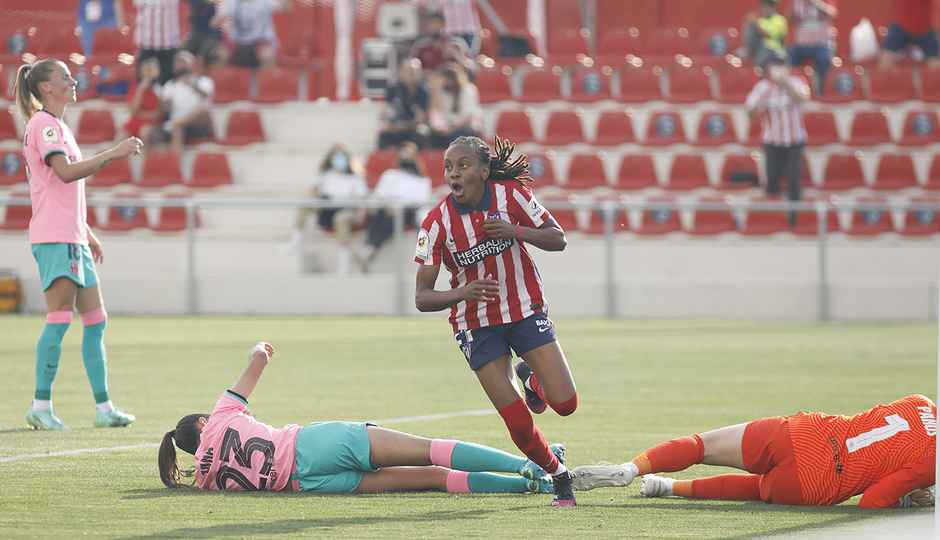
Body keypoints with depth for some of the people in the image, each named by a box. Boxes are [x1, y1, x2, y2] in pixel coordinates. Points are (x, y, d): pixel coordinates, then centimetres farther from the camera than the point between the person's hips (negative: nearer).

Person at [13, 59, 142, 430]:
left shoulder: (59, 127, 22)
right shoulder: (43, 124, -8)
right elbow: (66, 172, -22)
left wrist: (87, 233, 25)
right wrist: (114, 153, -19)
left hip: (74, 239, 10)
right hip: (54, 237, -10)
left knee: (96, 320, 8)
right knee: (60, 318, -12)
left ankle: (103, 407, 10)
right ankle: (41, 406, -11)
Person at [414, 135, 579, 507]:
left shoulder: (511, 194, -11)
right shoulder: (436, 223, -15)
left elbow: (558, 240, -6)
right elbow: (422, 298, -15)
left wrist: (516, 231, -25)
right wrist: (463, 292, -35)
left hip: (526, 310, 1)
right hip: (477, 324, -1)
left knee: (565, 404, -10)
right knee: (520, 427, -8)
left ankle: (531, 378, 24)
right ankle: (559, 476, 20)